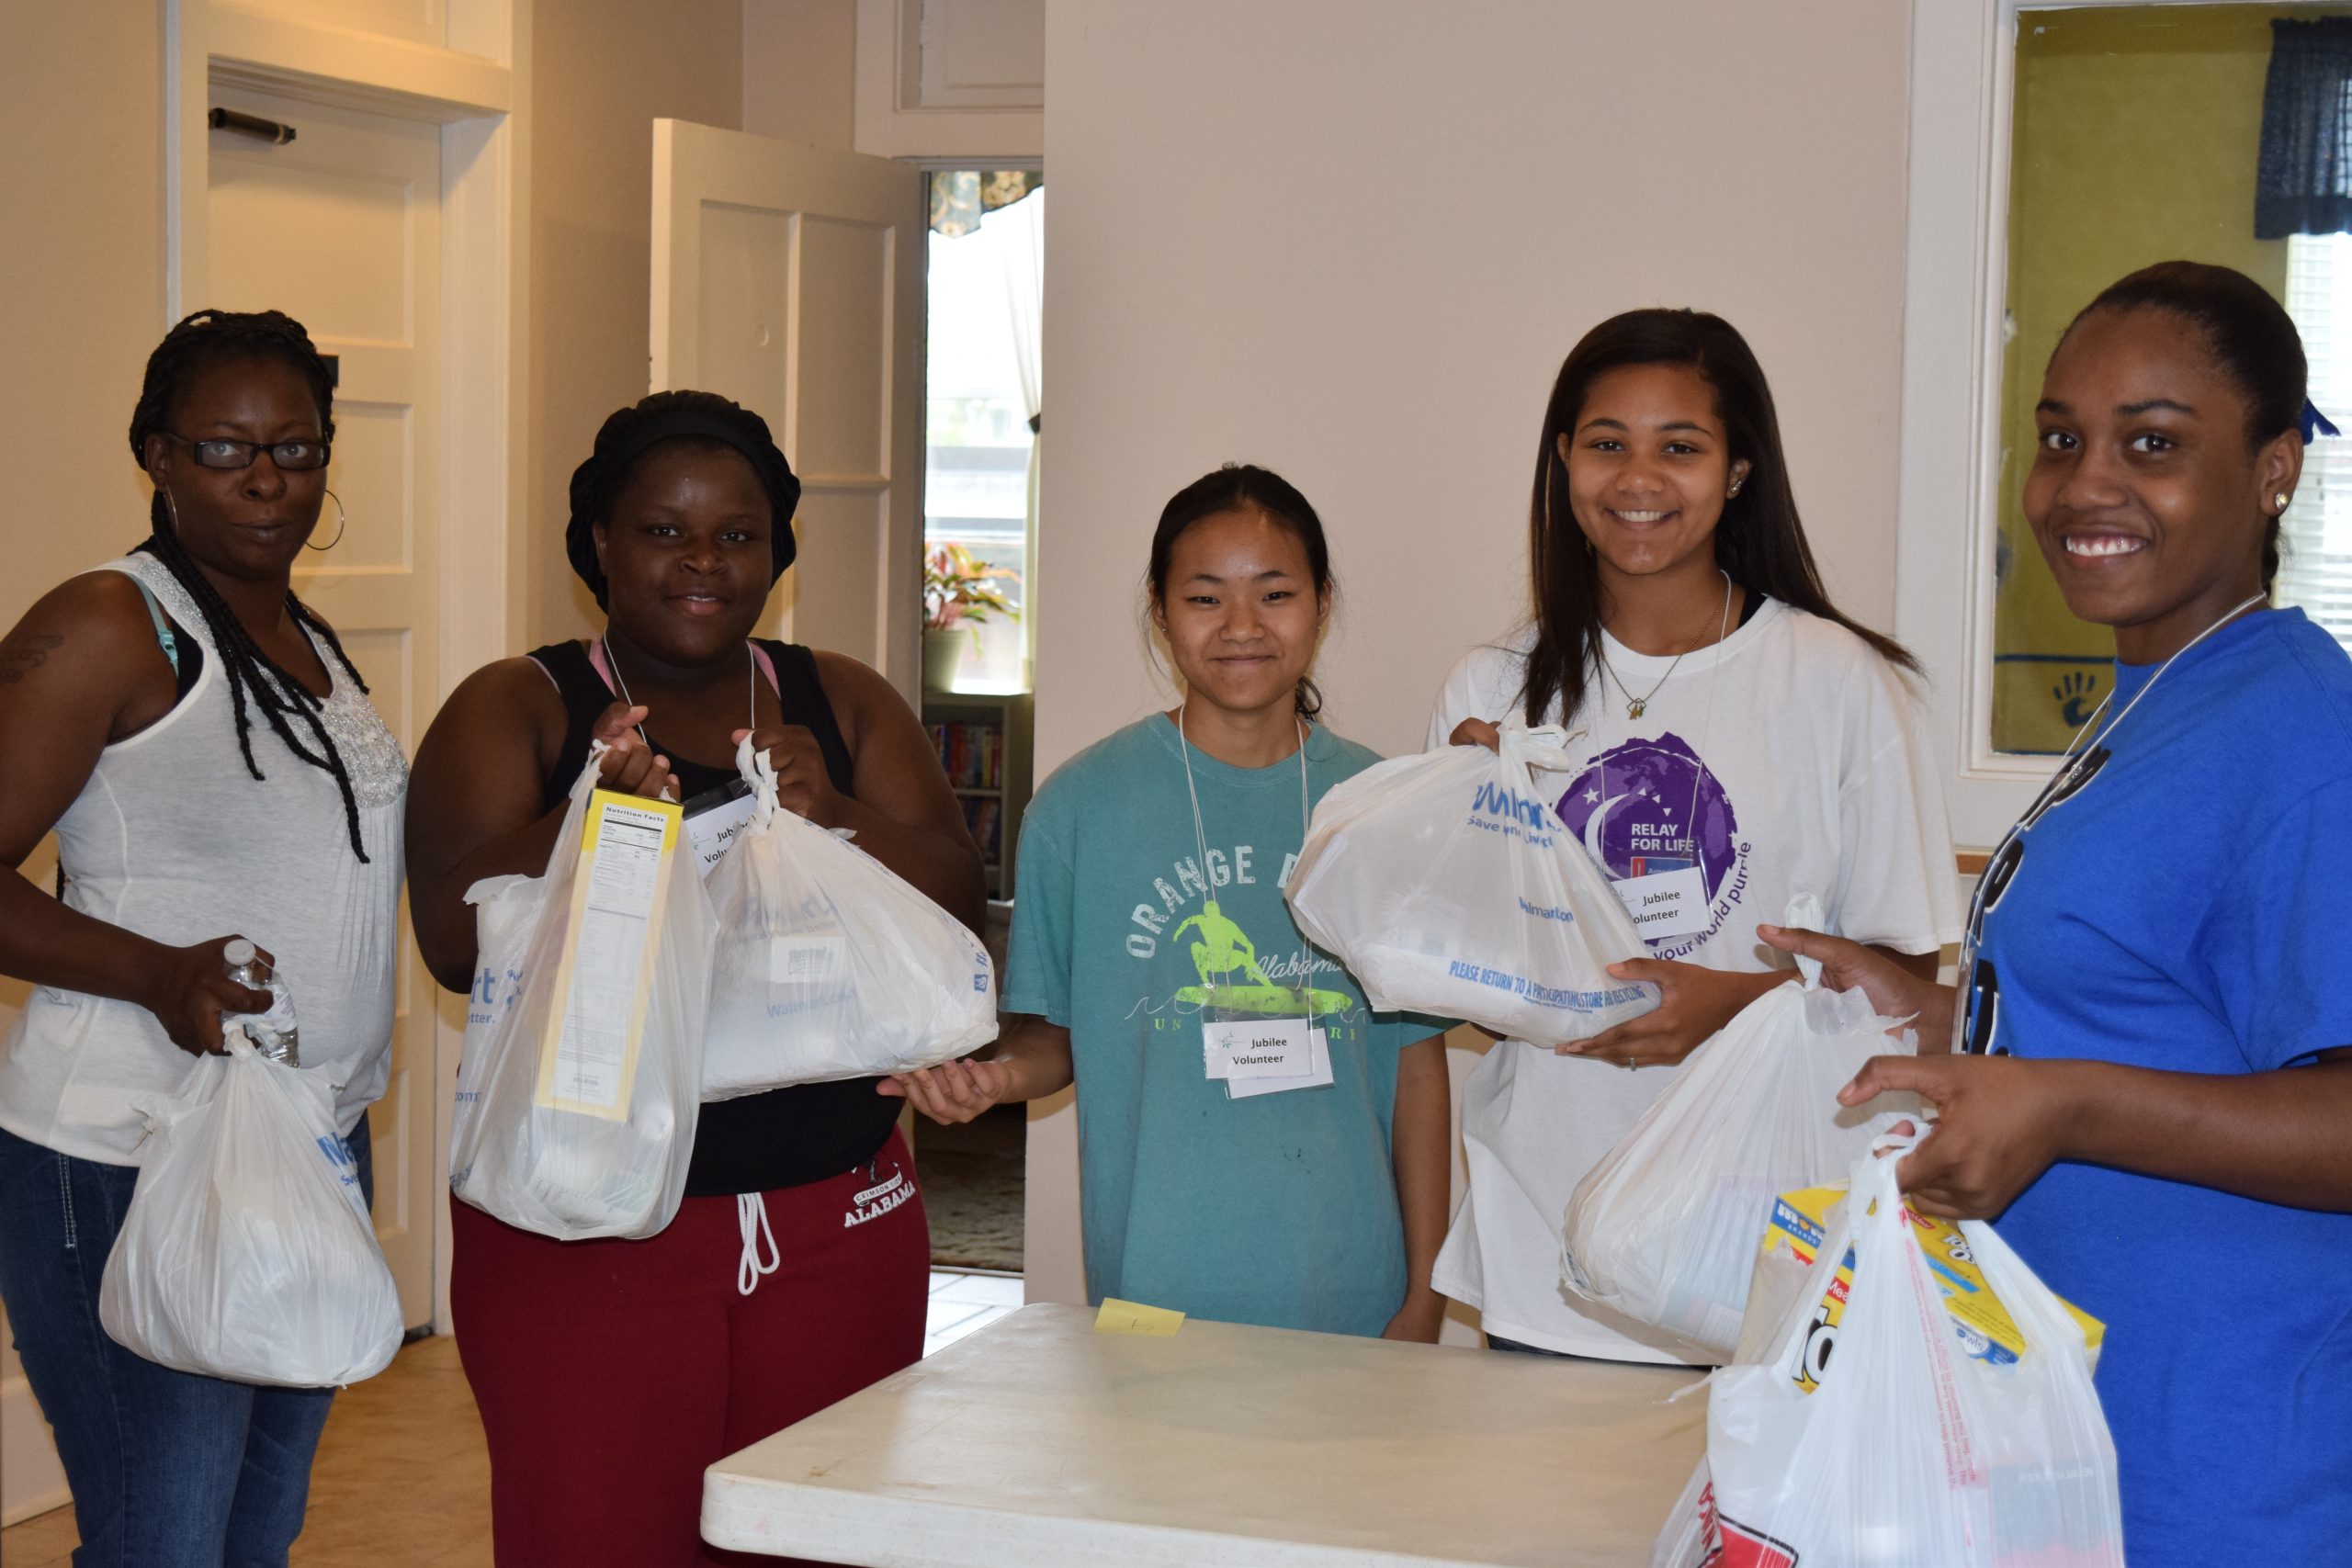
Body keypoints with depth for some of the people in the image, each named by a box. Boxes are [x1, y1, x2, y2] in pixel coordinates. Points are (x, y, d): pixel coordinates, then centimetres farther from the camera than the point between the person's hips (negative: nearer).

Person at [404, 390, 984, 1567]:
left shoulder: (845, 703, 12)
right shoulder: (515, 709, 3)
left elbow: (955, 902, 3)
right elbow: (454, 938, -9)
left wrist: (834, 812, -16)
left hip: (834, 1226, 3)